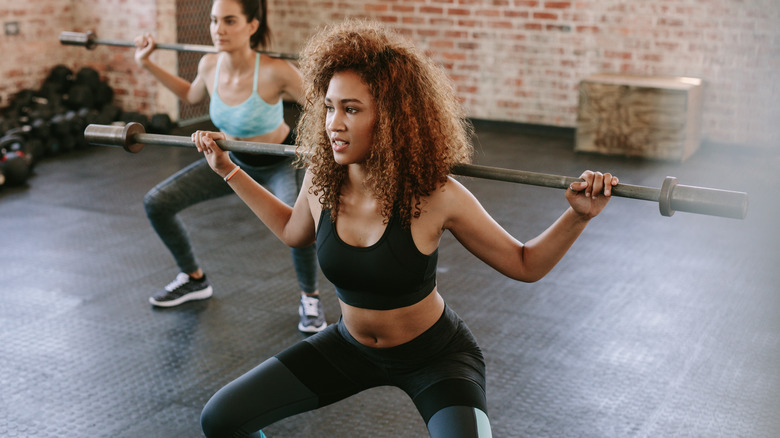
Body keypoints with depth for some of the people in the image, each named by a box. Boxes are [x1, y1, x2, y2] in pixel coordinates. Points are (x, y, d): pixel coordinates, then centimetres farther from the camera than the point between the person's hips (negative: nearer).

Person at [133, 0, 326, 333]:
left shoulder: (274, 72, -32)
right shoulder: (210, 65, -15)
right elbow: (191, 95, 10)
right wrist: (148, 65, 8)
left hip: (281, 164, -5)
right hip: (233, 161, 6)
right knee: (156, 203, -2)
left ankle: (310, 299, -4)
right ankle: (194, 279, 23)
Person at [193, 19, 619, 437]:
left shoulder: (434, 197, -26)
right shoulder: (320, 181, -13)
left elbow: (525, 264, -13)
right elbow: (292, 231, 12)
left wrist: (579, 215, -30)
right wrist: (228, 169, 11)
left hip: (436, 356, -4)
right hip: (350, 346, 4)